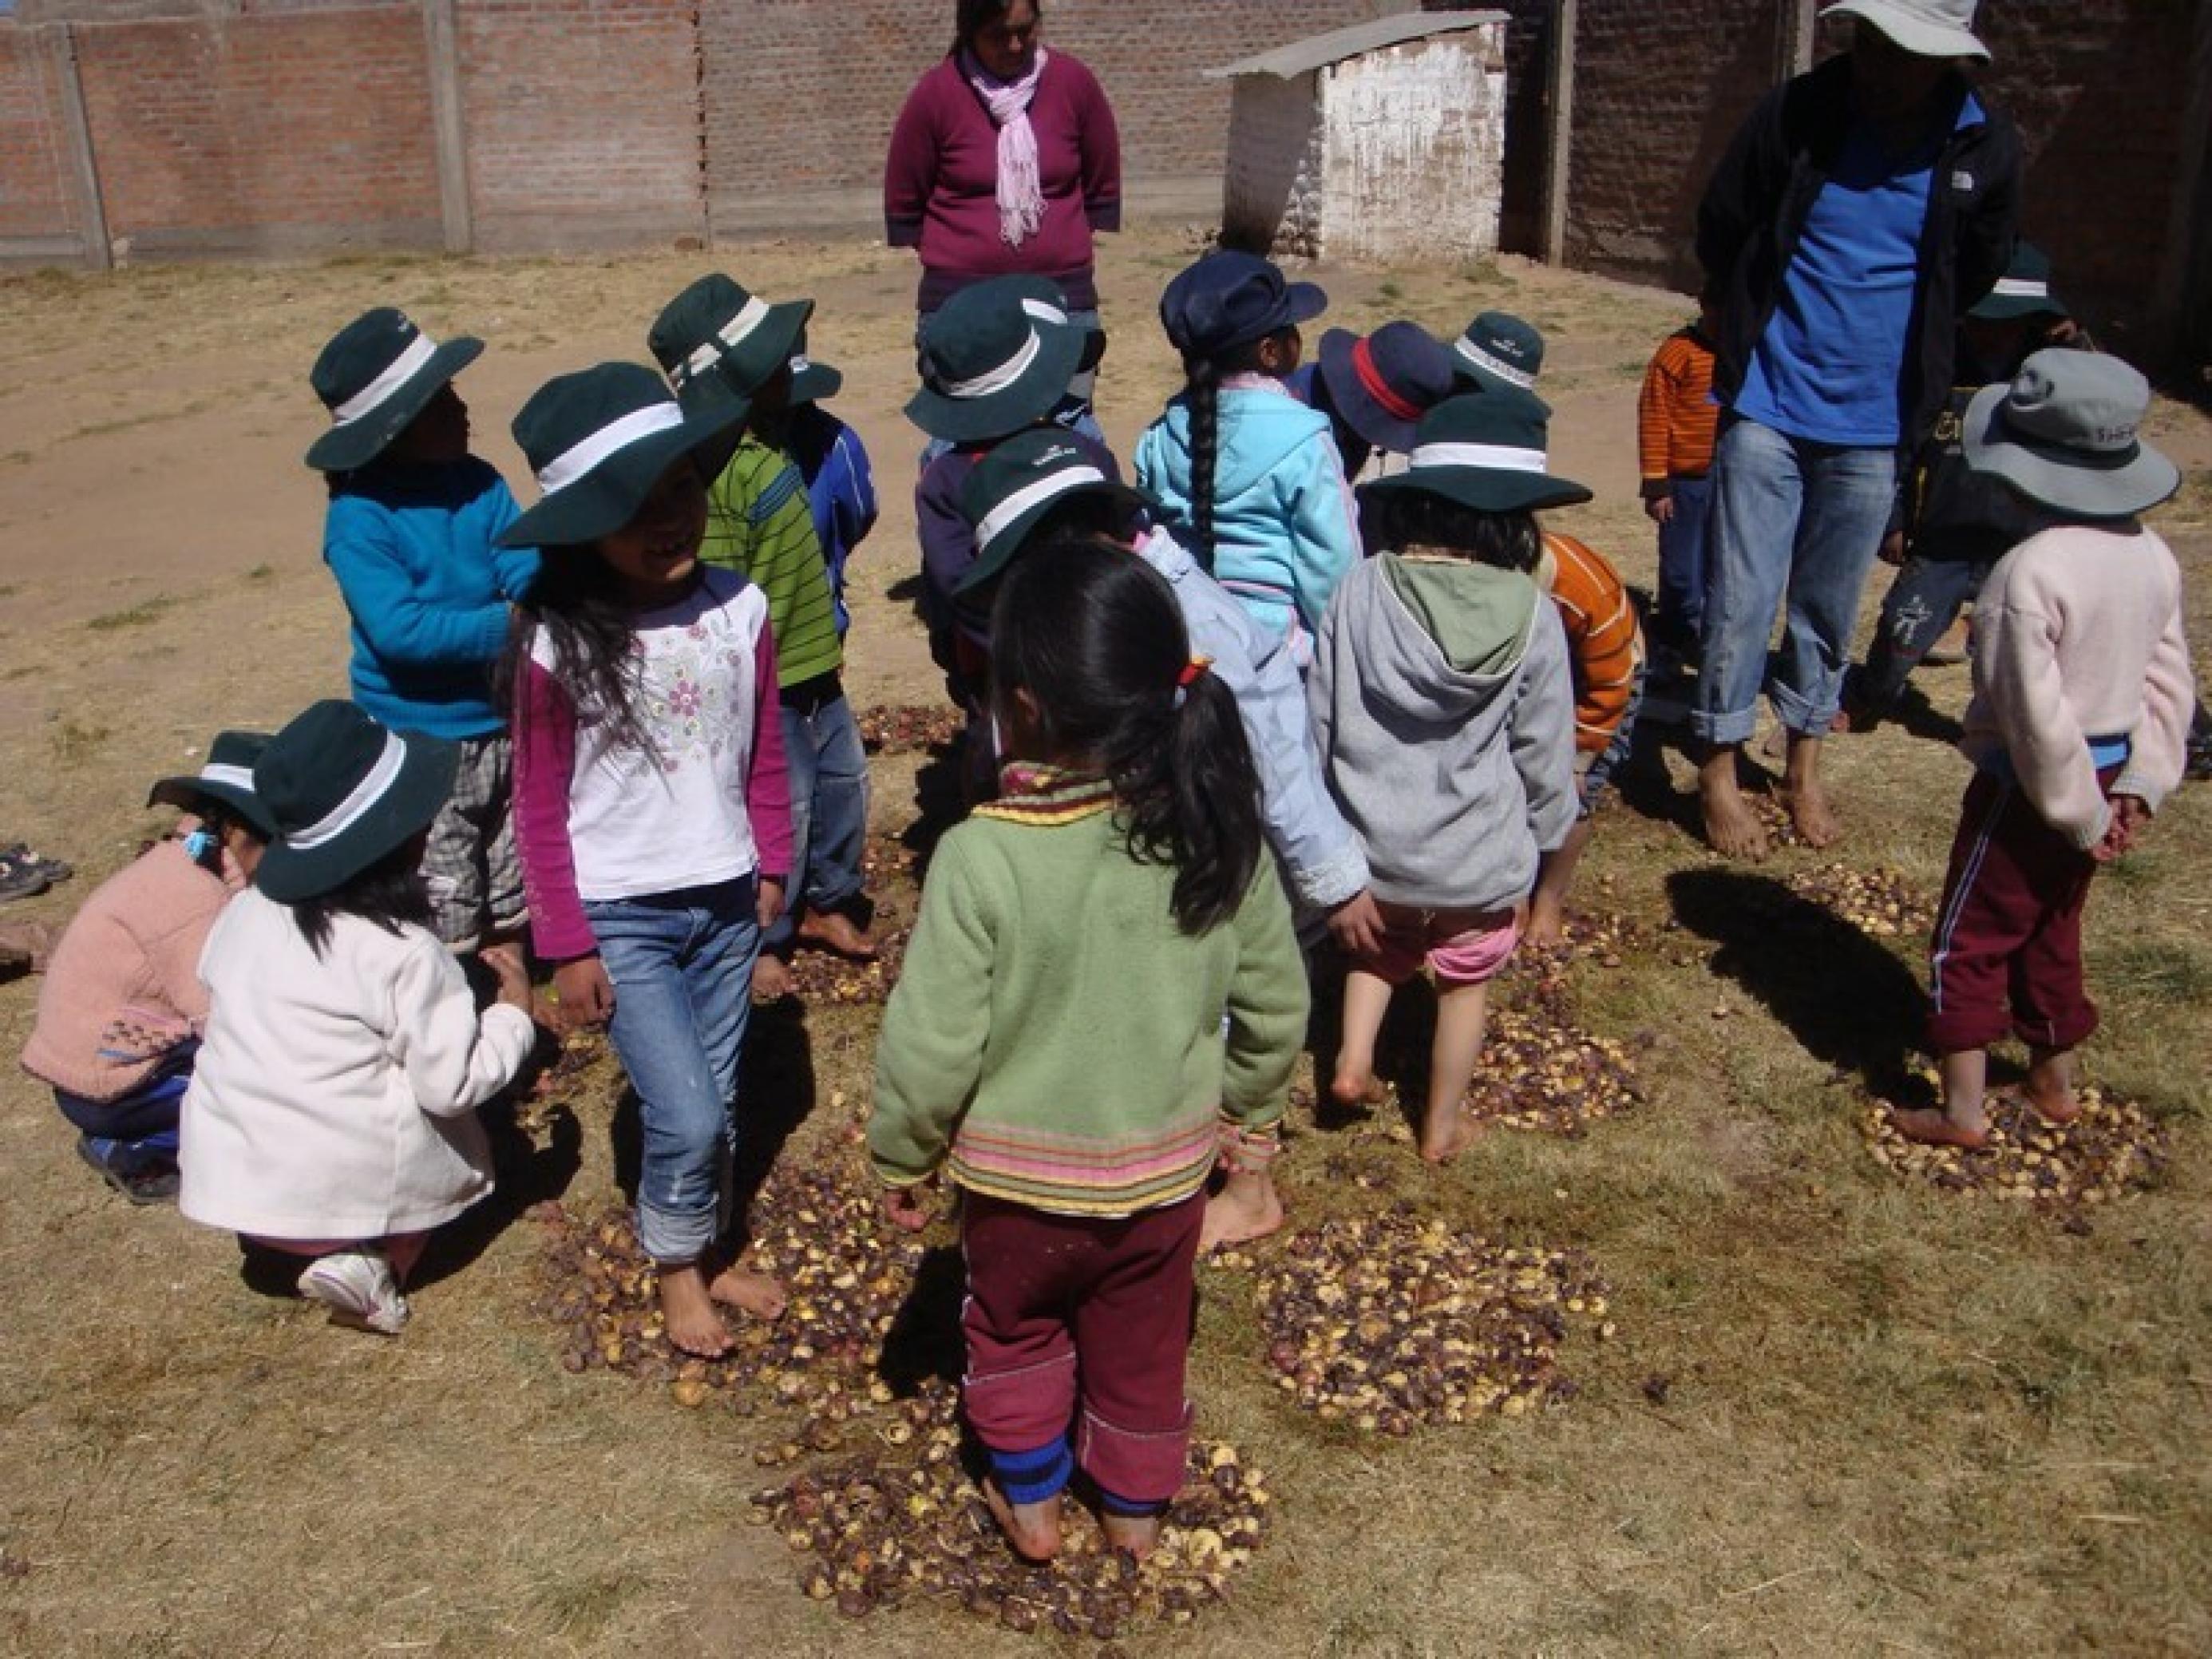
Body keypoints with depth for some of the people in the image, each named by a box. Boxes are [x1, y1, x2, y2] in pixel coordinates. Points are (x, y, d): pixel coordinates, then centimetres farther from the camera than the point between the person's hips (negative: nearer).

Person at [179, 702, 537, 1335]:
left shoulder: (245, 912, -2)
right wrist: (515, 1010, -3)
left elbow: (229, 1018, 12)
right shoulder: (406, 955, -19)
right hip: (345, 1190, -6)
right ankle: (373, 1262, -3)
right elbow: (454, 1084, -17)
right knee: (463, 1146, 21)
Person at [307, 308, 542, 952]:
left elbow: (530, 572, -6)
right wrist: (506, 626, -23)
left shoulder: (478, 483, 1)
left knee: (511, 911, 19)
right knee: (448, 931, 4)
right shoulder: (359, 518, -14)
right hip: (421, 748, -5)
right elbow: (399, 629, -23)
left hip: (503, 729, 5)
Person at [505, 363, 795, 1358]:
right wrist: (567, 947, -7)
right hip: (621, 917, -3)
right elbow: (539, 809, -9)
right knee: (686, 1116, -6)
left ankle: (709, 1252, 39)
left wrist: (770, 866, 10)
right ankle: (675, 1267, 22)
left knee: (716, 1106, 15)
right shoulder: (558, 644, -16)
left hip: (725, 902, 4)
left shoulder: (739, 610, -7)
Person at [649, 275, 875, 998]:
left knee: (842, 781, 21)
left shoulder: (765, 449, 7)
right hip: (770, 683, -9)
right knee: (783, 809, 3)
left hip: (815, 672, 10)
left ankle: (826, 901, 42)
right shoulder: (721, 470, -24)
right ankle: (763, 940, 23)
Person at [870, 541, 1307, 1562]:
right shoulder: (1217, 835, -16)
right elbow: (1276, 1007, -4)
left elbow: (931, 1047, -22)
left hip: (1018, 1177, -2)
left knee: (1015, 1334, 26)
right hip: (1166, 1172, 3)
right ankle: (1136, 1507, 47)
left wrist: (900, 1161, -3)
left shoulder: (980, 859, -28)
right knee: (1142, 1348, 26)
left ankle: (1031, 1503, 44)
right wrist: (1247, 1113, 14)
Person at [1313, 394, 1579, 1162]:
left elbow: (1321, 722, -4)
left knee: (1380, 948, 30)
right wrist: (1543, 834, 11)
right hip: (1479, 856, -1)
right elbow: (1544, 751, -7)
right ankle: (1442, 1126, 32)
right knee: (1466, 982, 20)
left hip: (1372, 845, 1)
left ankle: (1353, 1059, 19)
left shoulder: (1361, 592, -13)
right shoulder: (1531, 615, -16)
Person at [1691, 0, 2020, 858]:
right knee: (1742, 600, -1)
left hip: (1873, 425, 2)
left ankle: (1804, 762, 29)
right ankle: (1719, 771, 13)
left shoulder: (1985, 149, -5)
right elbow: (1719, 233, 4)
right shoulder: (1796, 114, -10)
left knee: (1830, 608, 13)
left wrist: (1895, 343, 12)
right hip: (1767, 409, -2)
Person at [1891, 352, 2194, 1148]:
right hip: (2106, 779, 8)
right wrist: (2142, 786, 2)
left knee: (1970, 942, 6)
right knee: (2052, 932, 23)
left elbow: (2037, 717, -24)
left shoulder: (2029, 572, -26)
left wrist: (2081, 817, -13)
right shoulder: (2155, 557, -1)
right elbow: (2170, 681, 2)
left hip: (2032, 786, -8)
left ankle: (1963, 1109, 12)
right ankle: (2054, 1084, 38)